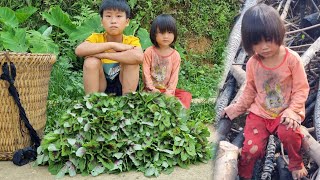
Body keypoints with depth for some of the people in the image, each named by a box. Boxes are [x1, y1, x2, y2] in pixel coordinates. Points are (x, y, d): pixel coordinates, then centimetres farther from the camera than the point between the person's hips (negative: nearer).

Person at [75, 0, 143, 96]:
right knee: (91, 61, -25)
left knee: (131, 60, -25)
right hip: (100, 88, 1)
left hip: (123, 87, 0)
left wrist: (103, 55, -35)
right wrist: (112, 45, -35)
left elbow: (139, 57, -38)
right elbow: (79, 50, -33)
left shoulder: (132, 41, -13)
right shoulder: (97, 38, -10)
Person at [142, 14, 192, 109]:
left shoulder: (175, 55, 1)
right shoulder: (149, 52, -5)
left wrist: (170, 91, -16)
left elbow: (174, 75, -3)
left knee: (187, 95, -16)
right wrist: (152, 89, -18)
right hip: (152, 89, -2)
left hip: (167, 90, 3)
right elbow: (146, 72, -8)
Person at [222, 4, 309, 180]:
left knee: (288, 132, -32)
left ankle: (296, 163, -1)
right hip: (259, 112, 2)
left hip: (286, 111, -2)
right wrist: (237, 108, 5)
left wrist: (292, 111, -22)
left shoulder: (292, 59, -15)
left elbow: (301, 89, -10)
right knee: (252, 148, -13)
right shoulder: (252, 63, -7)